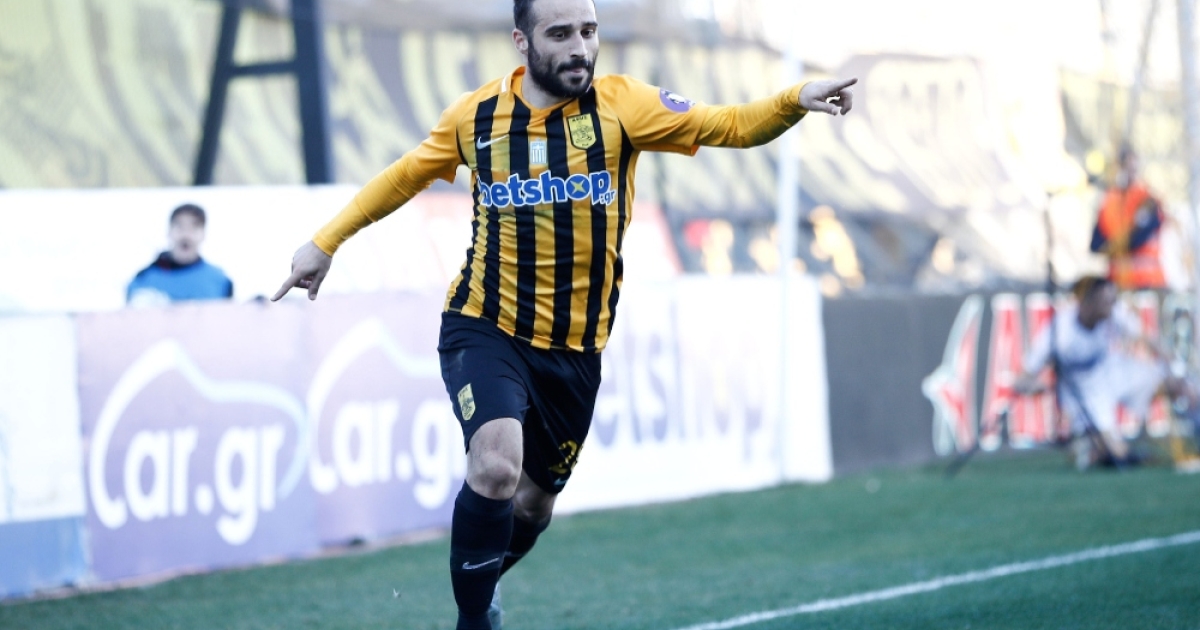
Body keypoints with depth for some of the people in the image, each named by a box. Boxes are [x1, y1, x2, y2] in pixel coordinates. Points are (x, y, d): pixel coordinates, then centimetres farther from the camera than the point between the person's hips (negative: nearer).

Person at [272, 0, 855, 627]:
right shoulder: (474, 116, -3)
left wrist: (794, 101, -34)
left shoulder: (620, 106, -7)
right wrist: (326, 242, 16)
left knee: (532, 505, 14)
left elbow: (728, 126, -15)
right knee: (496, 467, -27)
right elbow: (406, 176, 15)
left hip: (575, 350, 2)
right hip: (485, 330, -2)